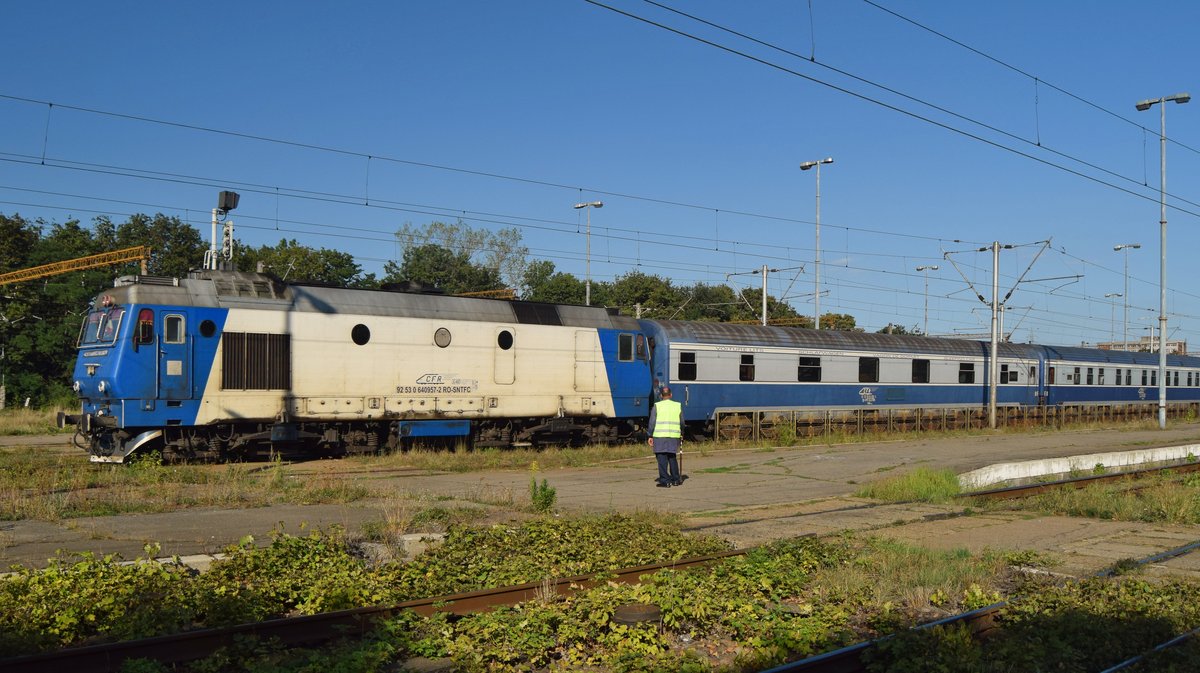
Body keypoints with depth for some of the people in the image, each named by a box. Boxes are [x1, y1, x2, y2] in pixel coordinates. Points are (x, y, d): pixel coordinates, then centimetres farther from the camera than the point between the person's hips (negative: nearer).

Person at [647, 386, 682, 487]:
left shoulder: (657, 406, 0)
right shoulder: (678, 406, 9)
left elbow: (652, 422, -2)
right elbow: (682, 423, 14)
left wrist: (650, 436, 4)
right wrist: (681, 434, 28)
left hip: (660, 436, -3)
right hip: (674, 436, 3)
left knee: (662, 459, 0)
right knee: (672, 458, 15)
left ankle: (665, 481, -3)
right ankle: (676, 480, 21)